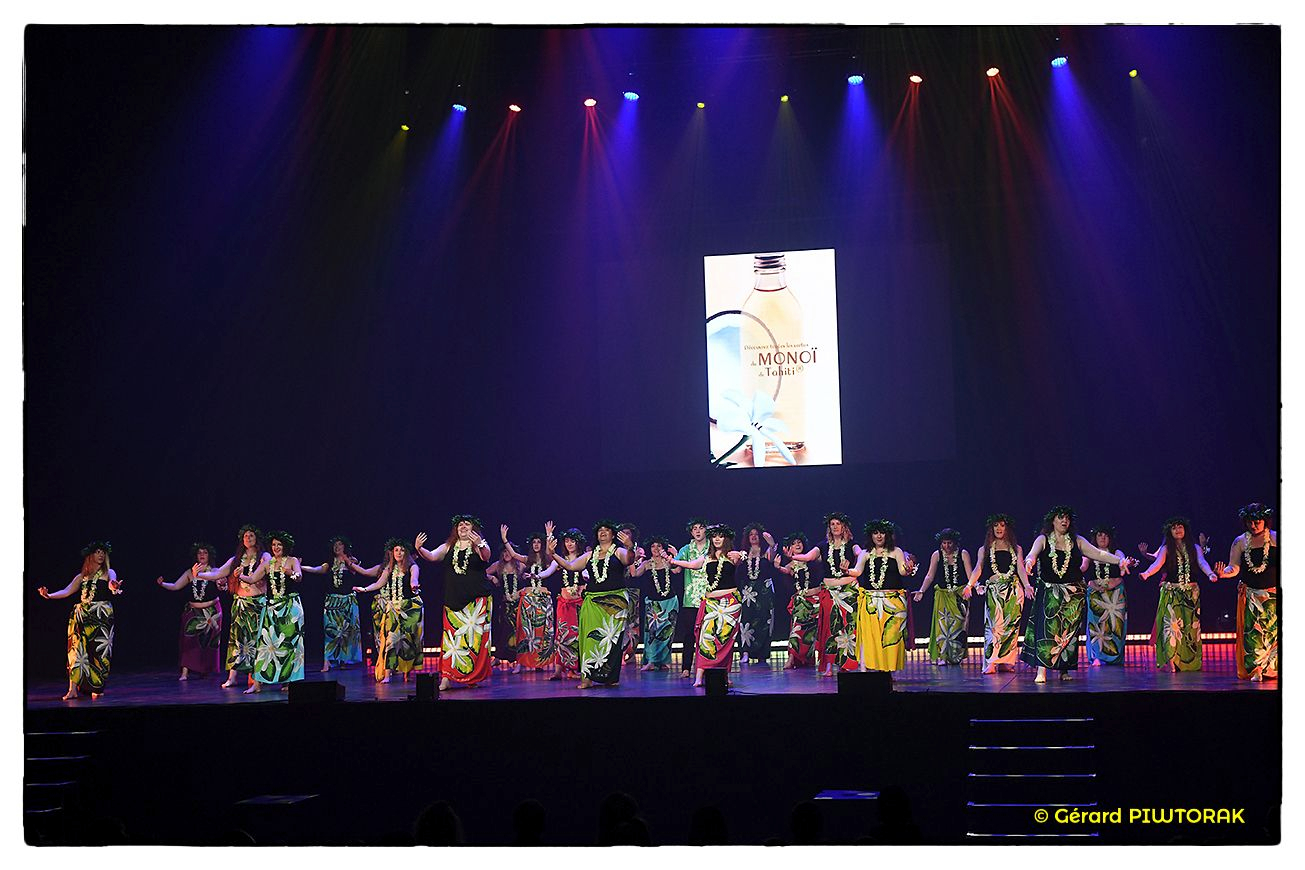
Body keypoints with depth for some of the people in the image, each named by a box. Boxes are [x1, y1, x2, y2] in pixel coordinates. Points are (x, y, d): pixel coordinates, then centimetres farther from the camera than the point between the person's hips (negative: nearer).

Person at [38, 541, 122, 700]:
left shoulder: (108, 572, 7)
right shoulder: (81, 576, 16)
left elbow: (111, 584, -14)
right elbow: (67, 591, 11)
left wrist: (114, 588, -39)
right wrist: (49, 595, -5)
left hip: (102, 615, -3)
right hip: (82, 615, 3)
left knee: (100, 650, -5)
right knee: (77, 649, -6)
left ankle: (97, 688, 3)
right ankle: (73, 689, -9)